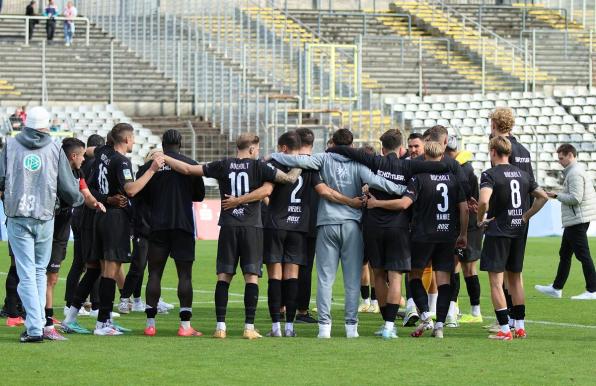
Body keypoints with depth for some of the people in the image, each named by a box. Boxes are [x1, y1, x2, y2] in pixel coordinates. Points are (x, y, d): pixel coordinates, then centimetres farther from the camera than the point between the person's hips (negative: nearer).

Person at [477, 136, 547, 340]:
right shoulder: (523, 174, 9)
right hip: (519, 231, 6)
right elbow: (543, 197, 9)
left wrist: (480, 219, -9)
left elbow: (483, 201, -26)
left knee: (496, 281, -2)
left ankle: (504, 329, -6)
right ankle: (520, 327, 16)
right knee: (515, 278, 16)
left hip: (497, 232, -6)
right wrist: (526, 216, 12)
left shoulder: (490, 174, -11)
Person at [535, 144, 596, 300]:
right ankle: (556, 288, 24)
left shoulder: (575, 173, -15)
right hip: (574, 221, 11)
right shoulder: (580, 171, 18)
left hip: (577, 221, -11)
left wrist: (557, 196, -12)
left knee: (583, 255, -8)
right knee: (564, 255, 16)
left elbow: (575, 198, -22)